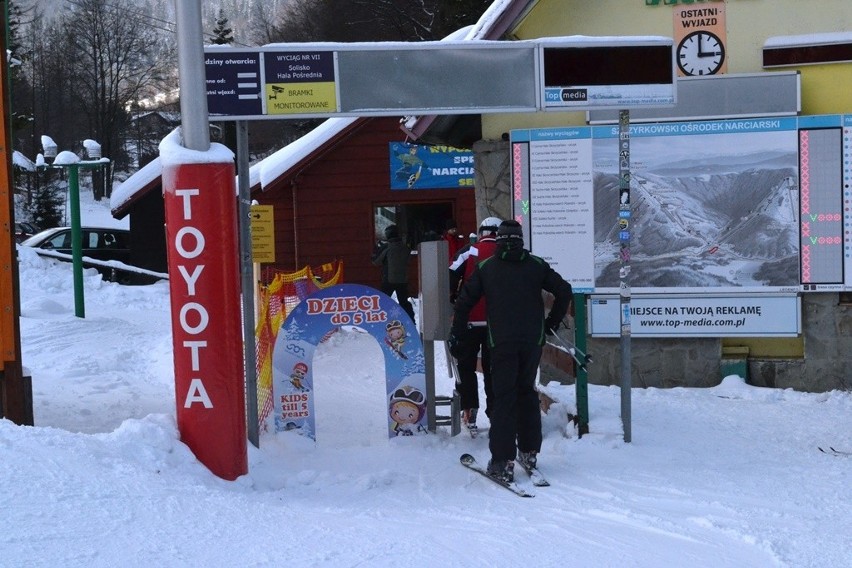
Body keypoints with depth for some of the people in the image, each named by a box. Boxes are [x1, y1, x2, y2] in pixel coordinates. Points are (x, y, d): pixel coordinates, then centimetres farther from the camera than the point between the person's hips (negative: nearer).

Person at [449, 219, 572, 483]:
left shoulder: (485, 267, 4)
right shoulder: (537, 265, 7)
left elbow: (464, 301, 4)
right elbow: (564, 290, 7)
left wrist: (455, 335, 13)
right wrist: (552, 323, 17)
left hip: (501, 342, -2)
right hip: (533, 340, 2)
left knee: (504, 397, -2)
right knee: (527, 392, 17)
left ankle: (503, 461, -8)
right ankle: (529, 452, 20)